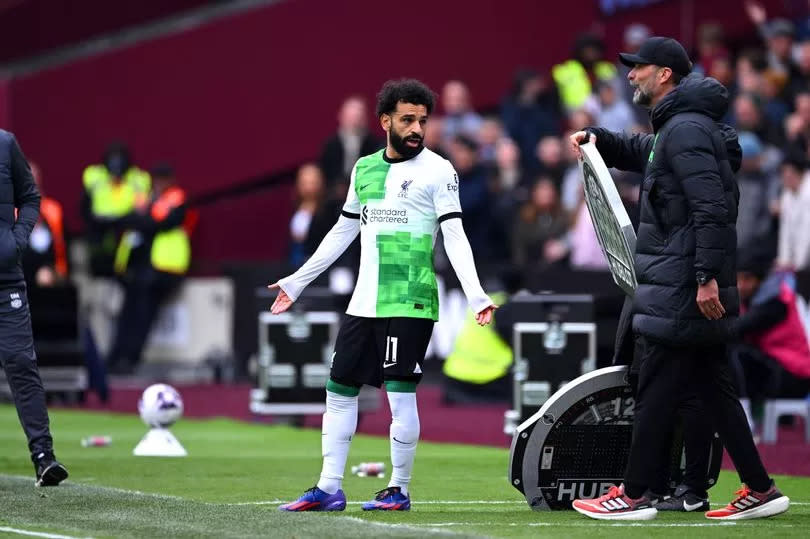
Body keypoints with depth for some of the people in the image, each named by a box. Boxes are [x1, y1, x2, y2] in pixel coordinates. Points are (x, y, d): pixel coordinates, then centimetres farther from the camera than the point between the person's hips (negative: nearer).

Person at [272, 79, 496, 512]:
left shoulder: (438, 170, -4)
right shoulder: (364, 168, 13)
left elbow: (455, 237, -9)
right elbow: (342, 232, 23)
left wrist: (475, 296, -21)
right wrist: (296, 281, 26)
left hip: (410, 304, -6)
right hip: (364, 303, 6)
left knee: (400, 393, -8)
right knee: (339, 390, 8)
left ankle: (399, 490, 4)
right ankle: (329, 489, 15)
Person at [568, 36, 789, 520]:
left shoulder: (686, 130, -14)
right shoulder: (675, 128, 18)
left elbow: (712, 208, -23)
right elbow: (641, 153, 41)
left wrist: (707, 276, -27)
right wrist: (599, 140, 22)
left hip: (680, 290, -10)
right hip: (698, 289, 10)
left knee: (656, 390, -4)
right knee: (715, 388, 10)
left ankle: (634, 495, 0)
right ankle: (760, 490, 10)